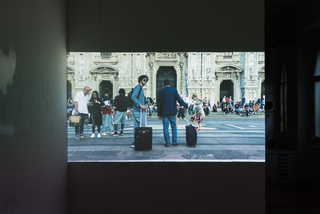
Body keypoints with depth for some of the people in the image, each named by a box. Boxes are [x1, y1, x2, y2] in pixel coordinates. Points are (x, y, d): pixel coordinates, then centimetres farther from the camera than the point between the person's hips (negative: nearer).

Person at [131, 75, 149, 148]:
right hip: (138, 110, -10)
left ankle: (135, 142, 13)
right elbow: (133, 97, -22)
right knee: (141, 126, -8)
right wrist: (140, 105, -24)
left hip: (136, 110, 10)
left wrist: (143, 106, 16)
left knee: (136, 127, 10)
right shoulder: (138, 87, -9)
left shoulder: (140, 88, 22)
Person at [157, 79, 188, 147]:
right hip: (172, 112, 0)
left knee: (165, 128, 4)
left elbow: (158, 103, 1)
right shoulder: (174, 90, -1)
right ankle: (175, 142, 11)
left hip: (164, 112, 0)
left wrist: (159, 114, 6)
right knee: (174, 127, 10)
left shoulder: (160, 92, 0)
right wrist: (187, 106, 5)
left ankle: (167, 143, 6)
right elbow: (179, 99, -5)